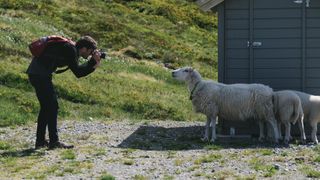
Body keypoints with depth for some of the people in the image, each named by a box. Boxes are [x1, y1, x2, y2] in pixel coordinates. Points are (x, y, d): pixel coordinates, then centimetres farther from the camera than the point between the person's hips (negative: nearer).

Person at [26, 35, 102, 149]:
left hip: (36, 74, 11)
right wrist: (93, 61, -12)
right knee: (52, 106, -9)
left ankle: (40, 141, 19)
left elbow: (79, 71, 14)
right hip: (40, 74, -11)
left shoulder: (72, 50, 14)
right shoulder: (70, 49, -14)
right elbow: (78, 72, -19)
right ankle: (54, 141, -8)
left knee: (46, 107, 15)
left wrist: (93, 65, 4)